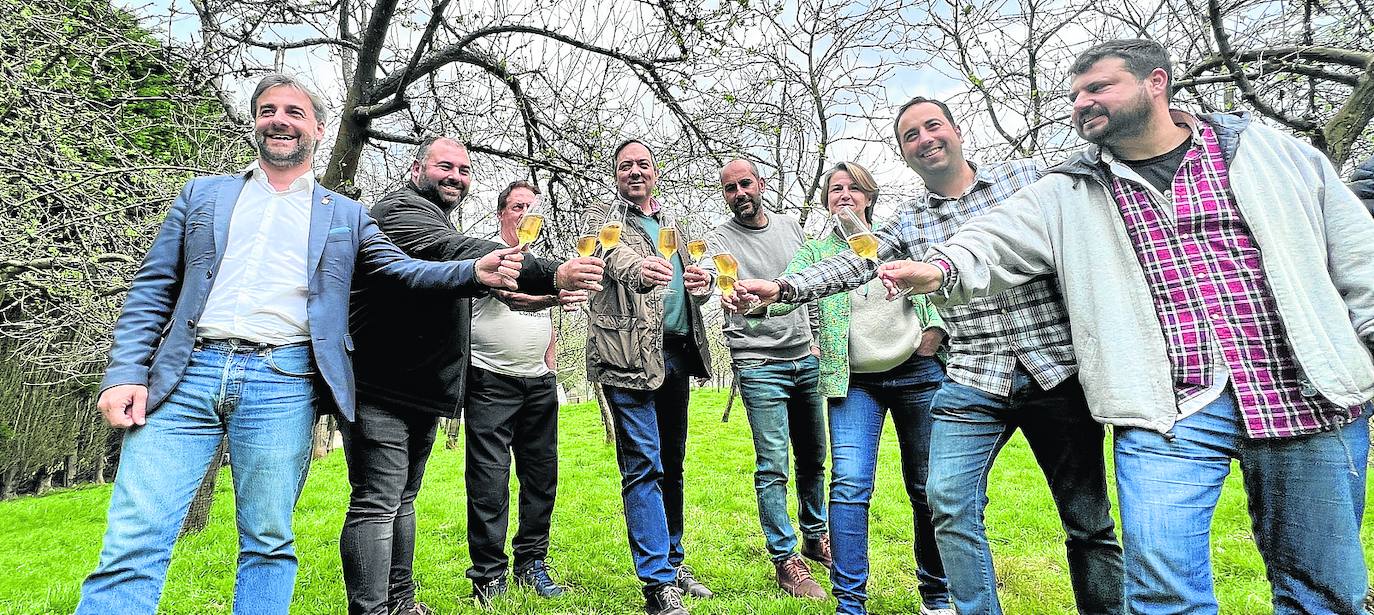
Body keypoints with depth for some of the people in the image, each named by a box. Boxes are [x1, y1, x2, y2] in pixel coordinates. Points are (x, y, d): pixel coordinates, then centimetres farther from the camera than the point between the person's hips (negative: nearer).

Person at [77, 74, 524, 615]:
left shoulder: (344, 215, 16)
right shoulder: (202, 194, 18)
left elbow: (404, 271, 7)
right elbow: (152, 291, 14)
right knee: (132, 545, -3)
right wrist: (126, 373, 1)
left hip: (284, 383, -1)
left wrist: (475, 272, -13)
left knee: (269, 544, 3)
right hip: (186, 373, 1)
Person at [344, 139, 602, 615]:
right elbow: (462, 254, -35)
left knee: (401, 500, 18)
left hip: (419, 390, 11)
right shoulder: (403, 210, -15)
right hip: (380, 390, -11)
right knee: (376, 504, -8)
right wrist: (551, 274, -47)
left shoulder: (435, 220, 20)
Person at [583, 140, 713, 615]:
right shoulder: (602, 217, 2)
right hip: (630, 356, -6)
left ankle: (672, 562, 27)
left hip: (675, 352, 7)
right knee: (644, 466, -8)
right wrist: (638, 268, -44)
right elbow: (614, 253, -21)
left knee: (671, 465, 14)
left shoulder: (670, 226, 21)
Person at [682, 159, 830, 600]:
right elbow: (707, 275, -27)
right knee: (773, 465, -6)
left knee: (813, 458, 15)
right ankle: (785, 558, 7)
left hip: (806, 359, 5)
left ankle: (816, 537, 34)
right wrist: (701, 283, -50)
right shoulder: (722, 238, -6)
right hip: (758, 364, -5)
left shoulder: (790, 226, 8)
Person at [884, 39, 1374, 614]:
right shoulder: (1068, 194, 8)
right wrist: (939, 271, -26)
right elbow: (993, 240, -6)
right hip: (1171, 410, -1)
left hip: (1311, 399, 2)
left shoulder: (1270, 150, 9)